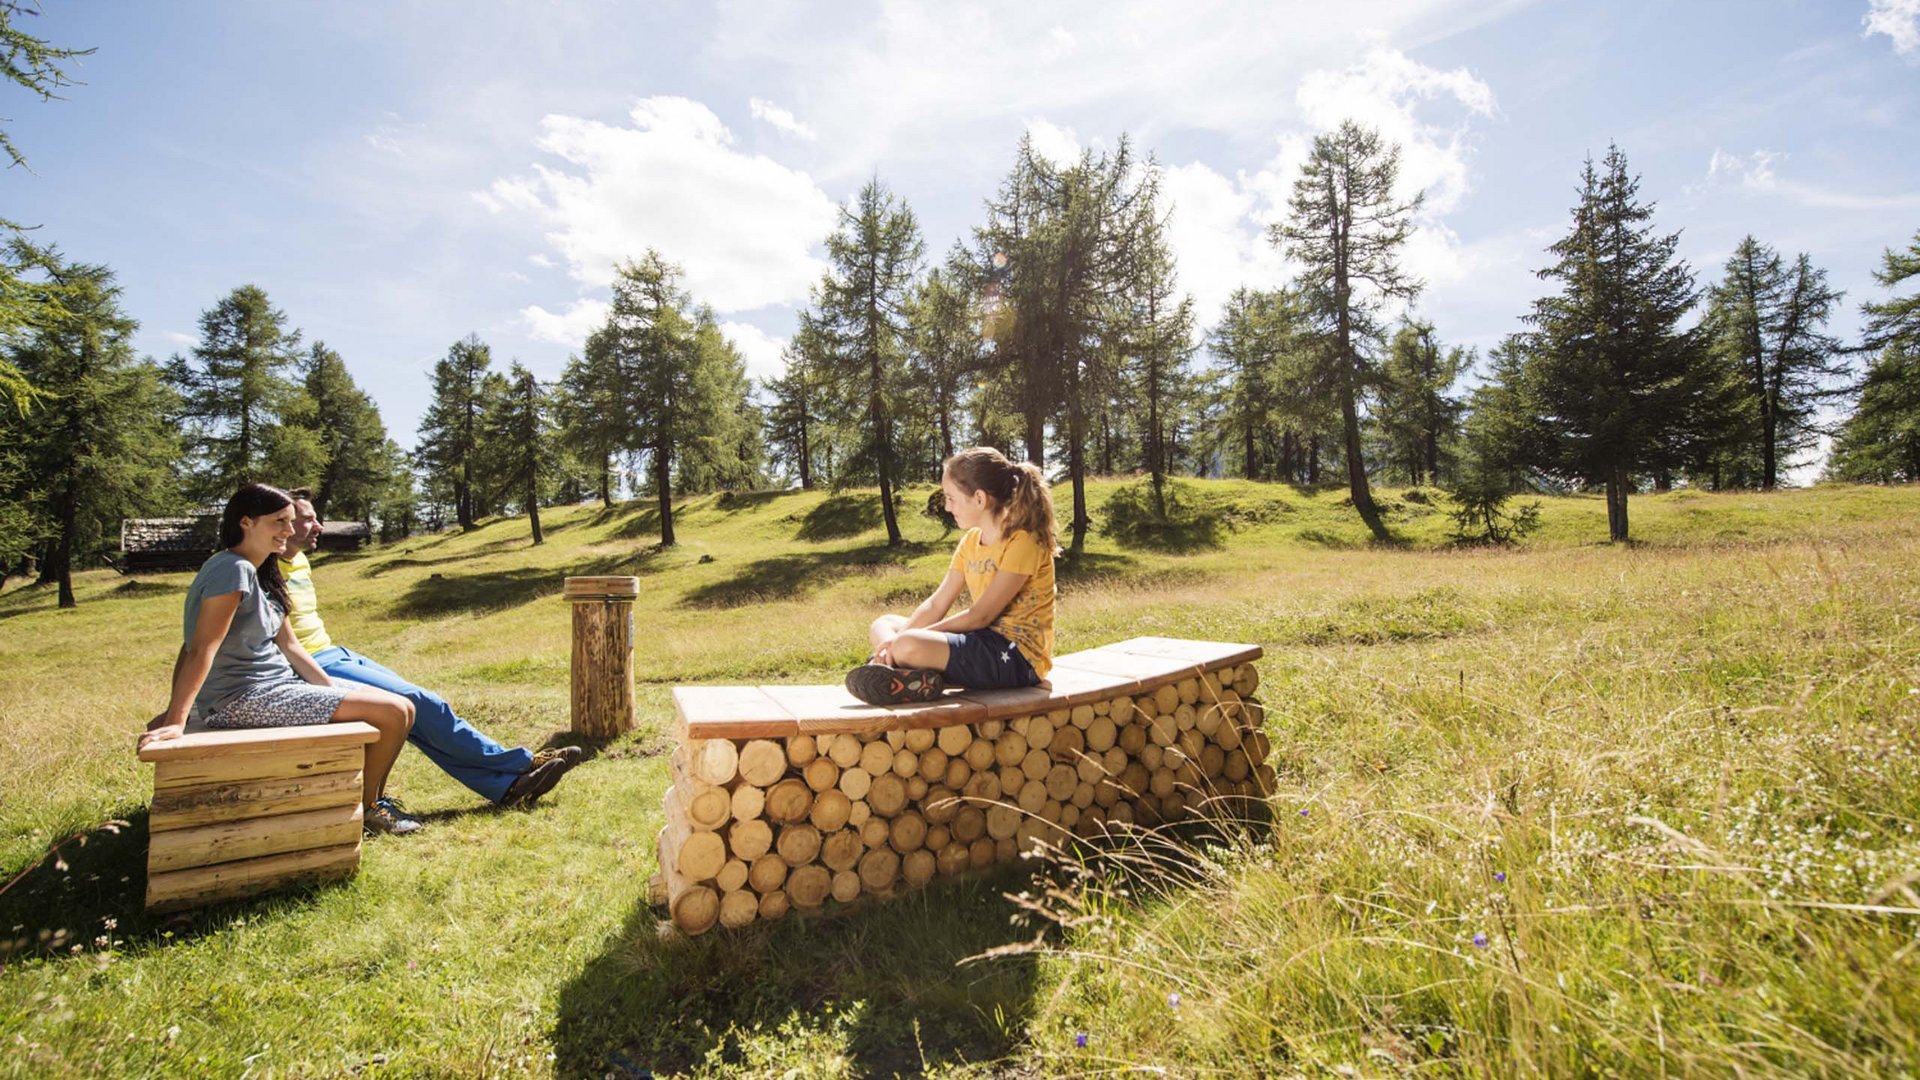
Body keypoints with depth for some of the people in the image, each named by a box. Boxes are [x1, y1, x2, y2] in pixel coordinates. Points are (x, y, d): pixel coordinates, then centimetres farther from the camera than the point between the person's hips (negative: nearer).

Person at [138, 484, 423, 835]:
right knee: (395, 713, -16)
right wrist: (175, 721, -27)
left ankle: (373, 800, 23)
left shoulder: (261, 575, 14)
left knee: (388, 701, 15)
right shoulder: (233, 569, -16)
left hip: (273, 686, 10)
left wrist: (336, 691, 8)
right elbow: (200, 651, -23)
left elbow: (288, 646, 13)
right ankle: (365, 808, 7)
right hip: (245, 698, -10)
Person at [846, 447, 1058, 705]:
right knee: (882, 625, 6)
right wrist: (895, 639, -10)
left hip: (1018, 656, -9)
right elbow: (936, 604, 5)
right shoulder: (971, 541, 10)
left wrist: (902, 640, -16)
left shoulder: (1022, 542, -17)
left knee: (909, 646, -33)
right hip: (985, 640, 9)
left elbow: (980, 616, -19)